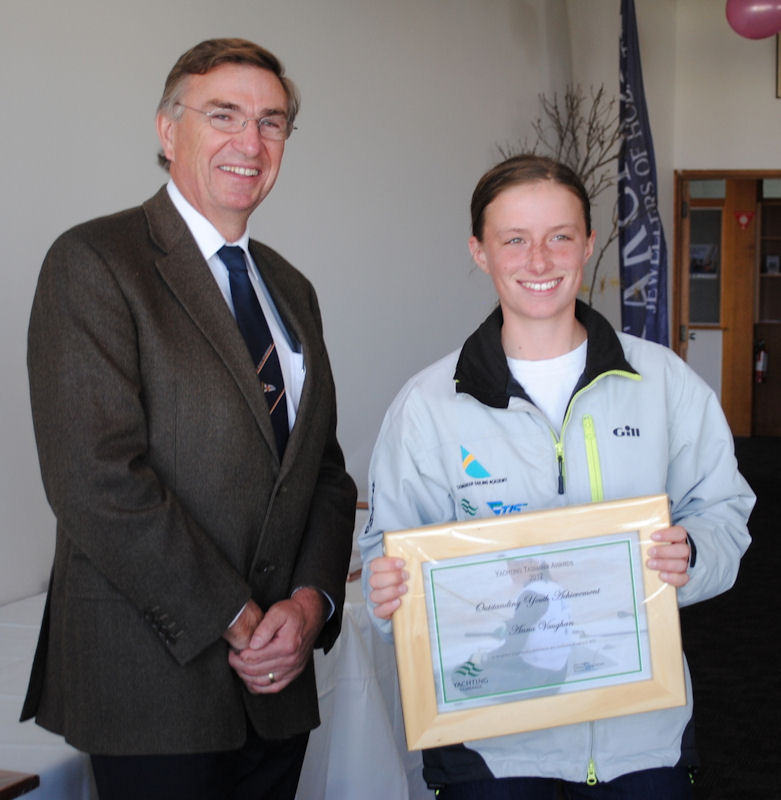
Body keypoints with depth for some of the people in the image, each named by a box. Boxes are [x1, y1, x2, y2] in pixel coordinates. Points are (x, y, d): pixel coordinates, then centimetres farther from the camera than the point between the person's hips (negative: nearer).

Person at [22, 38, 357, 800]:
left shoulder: (291, 288, 15)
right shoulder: (93, 261, -8)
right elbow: (96, 480, -17)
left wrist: (311, 601, -3)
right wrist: (237, 621, -14)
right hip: (152, 677, -6)